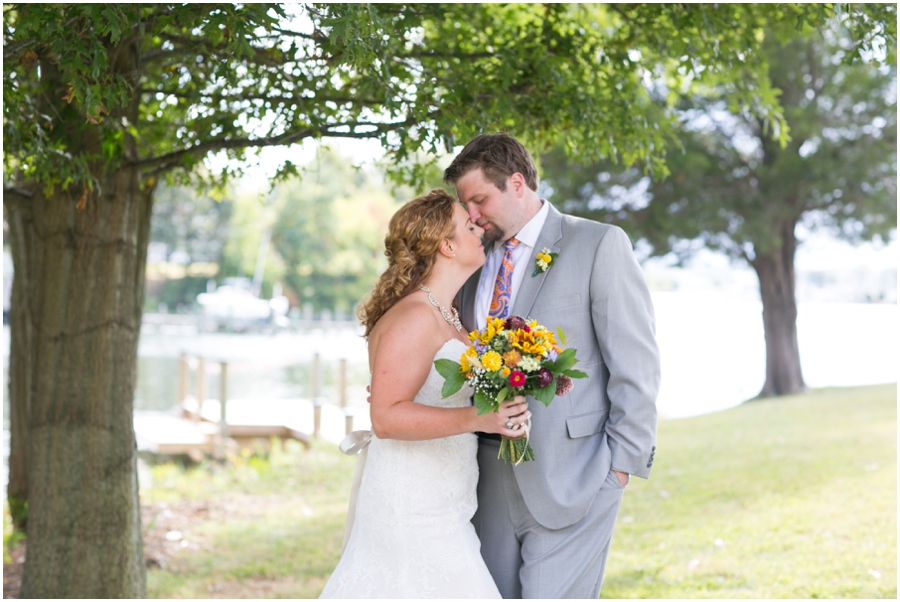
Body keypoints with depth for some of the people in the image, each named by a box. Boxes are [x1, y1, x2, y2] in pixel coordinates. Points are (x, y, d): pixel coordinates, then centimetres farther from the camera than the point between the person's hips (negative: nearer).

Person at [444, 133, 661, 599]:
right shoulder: (477, 264, 15)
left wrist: (623, 462, -11)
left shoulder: (599, 244, -2)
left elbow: (635, 363, -6)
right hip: (492, 478, 6)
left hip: (569, 478, -6)